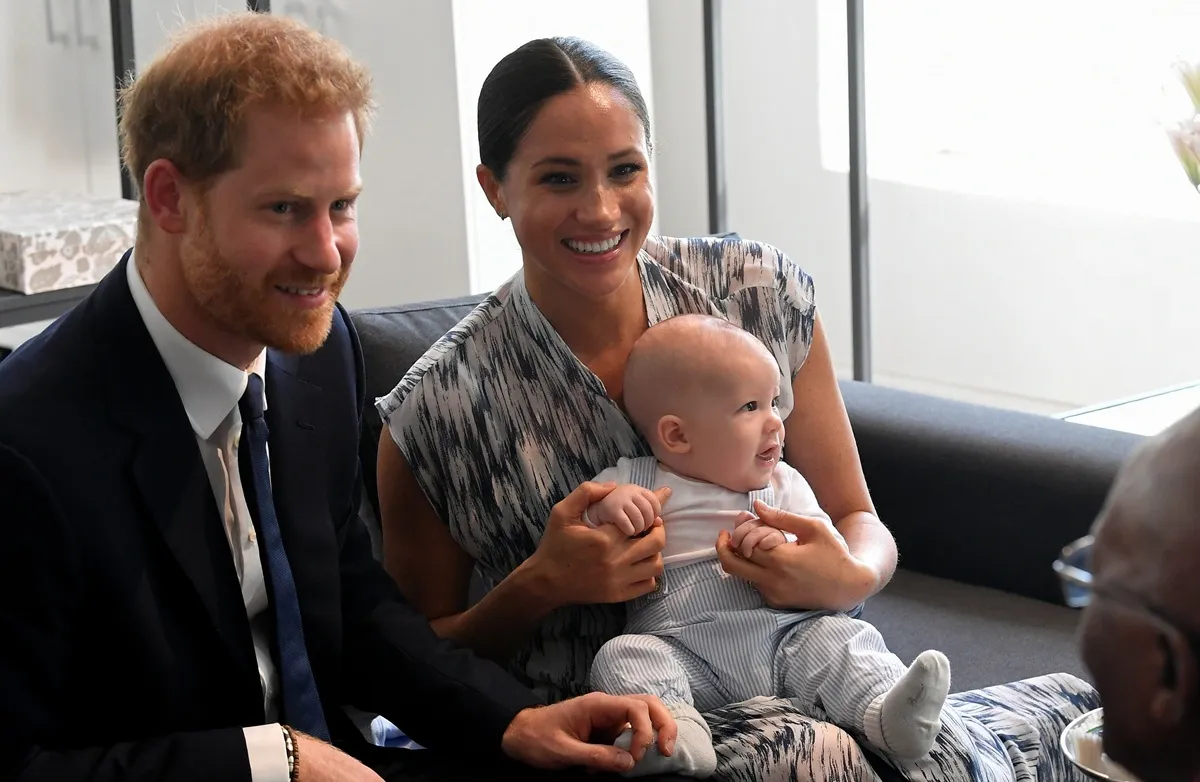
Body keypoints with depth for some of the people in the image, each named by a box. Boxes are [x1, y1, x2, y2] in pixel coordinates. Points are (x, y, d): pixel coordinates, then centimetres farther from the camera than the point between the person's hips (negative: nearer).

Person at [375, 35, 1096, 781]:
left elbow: (859, 522, 8)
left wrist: (851, 576, -17)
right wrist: (541, 586, -17)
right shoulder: (439, 411, -9)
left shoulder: (762, 294, -1)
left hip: (787, 682, 3)